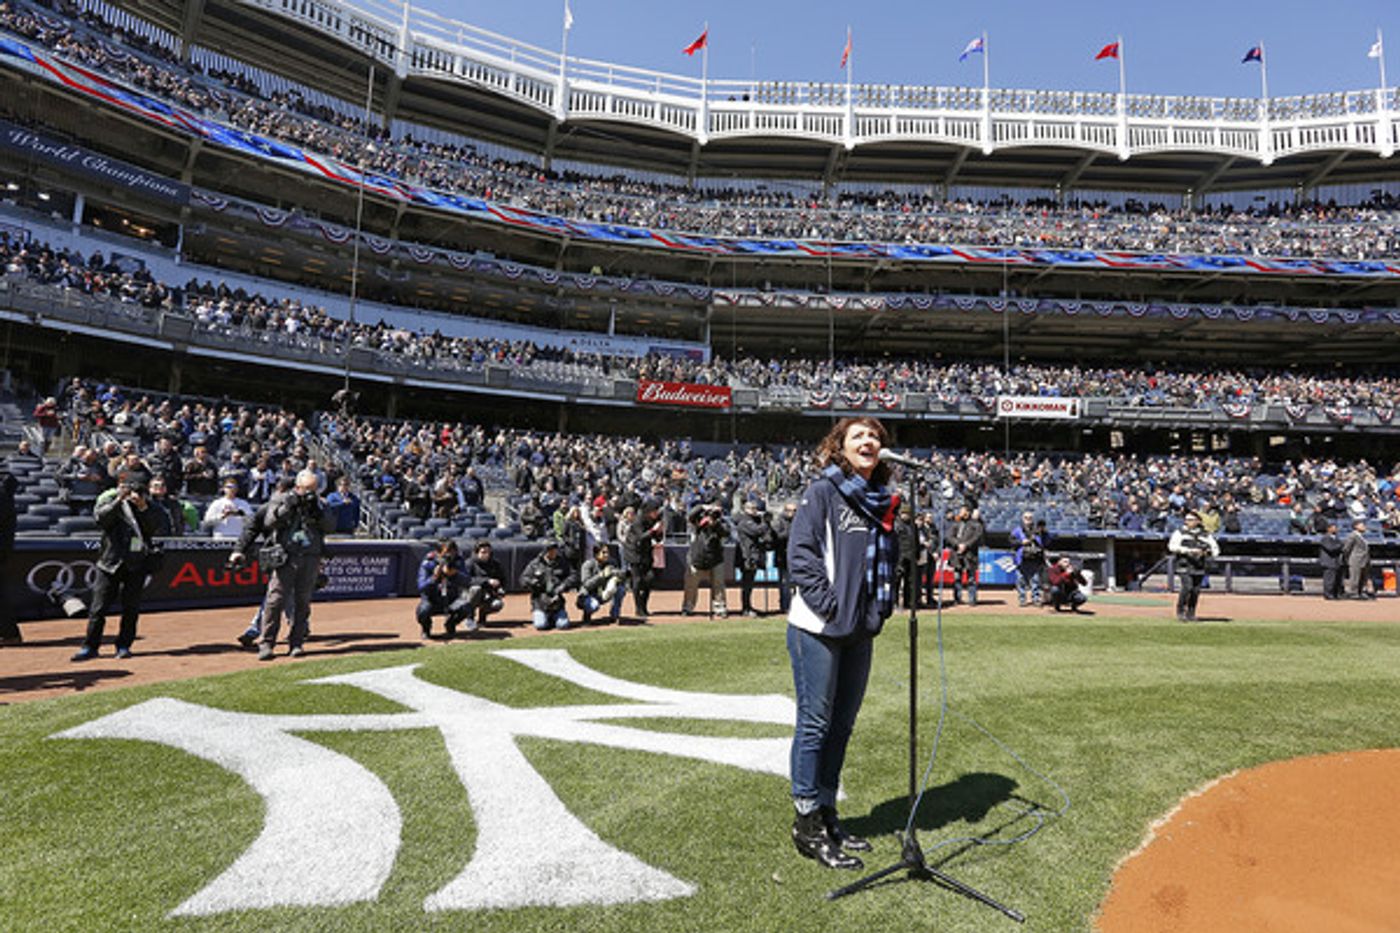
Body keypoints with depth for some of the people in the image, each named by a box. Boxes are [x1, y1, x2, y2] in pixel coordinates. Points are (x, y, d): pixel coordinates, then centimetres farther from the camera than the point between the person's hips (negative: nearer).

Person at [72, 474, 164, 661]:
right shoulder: (110, 501, 5)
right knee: (99, 606, 1)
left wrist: (143, 508, -15)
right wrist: (119, 499, -23)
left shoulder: (147, 506, 8)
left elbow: (154, 528, -5)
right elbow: (100, 517, -15)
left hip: (137, 563, 1)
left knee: (131, 606, 4)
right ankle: (90, 647, 11)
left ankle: (124, 645, 16)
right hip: (111, 560, -1)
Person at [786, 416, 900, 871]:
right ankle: (808, 823, 12)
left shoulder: (881, 501, 13)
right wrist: (829, 604, -17)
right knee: (815, 724, 0)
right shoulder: (822, 492, -7)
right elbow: (800, 553, -13)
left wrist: (882, 605, 7)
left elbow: (887, 558, 20)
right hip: (818, 629, -7)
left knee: (841, 724, 14)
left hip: (861, 630, 7)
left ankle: (826, 814, 28)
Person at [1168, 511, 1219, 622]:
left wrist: (1206, 552, -11)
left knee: (1196, 590, 2)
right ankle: (1180, 612, -4)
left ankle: (1191, 614, 17)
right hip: (1184, 566, -3)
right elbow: (1172, 546, -11)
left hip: (1199, 568, 3)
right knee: (1187, 587, -16)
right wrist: (1188, 550, -21)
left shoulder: (1206, 535, 11)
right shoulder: (1180, 532, 2)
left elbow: (1216, 549, 11)